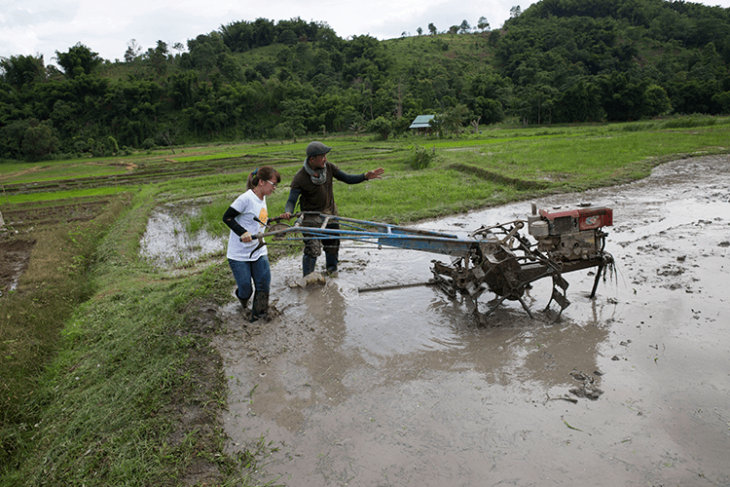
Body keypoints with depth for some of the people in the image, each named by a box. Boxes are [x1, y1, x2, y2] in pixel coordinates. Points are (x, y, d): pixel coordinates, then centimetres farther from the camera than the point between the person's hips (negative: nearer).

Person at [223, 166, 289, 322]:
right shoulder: (246, 198, -18)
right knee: (246, 290, 3)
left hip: (259, 251, 7)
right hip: (239, 255, -7)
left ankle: (258, 315, 16)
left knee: (264, 285, 0)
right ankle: (242, 298, 39)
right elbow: (227, 217, -19)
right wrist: (243, 232, -31)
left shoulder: (262, 198, 8)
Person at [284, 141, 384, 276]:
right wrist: (288, 212, -40)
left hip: (330, 214, 5)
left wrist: (366, 176, -18)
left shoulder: (328, 167, -8)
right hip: (312, 217, -5)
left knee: (332, 246, 16)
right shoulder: (300, 178, -20)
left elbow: (347, 179, -2)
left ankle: (332, 272, 40)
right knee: (312, 249, -13)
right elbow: (292, 200, -18)